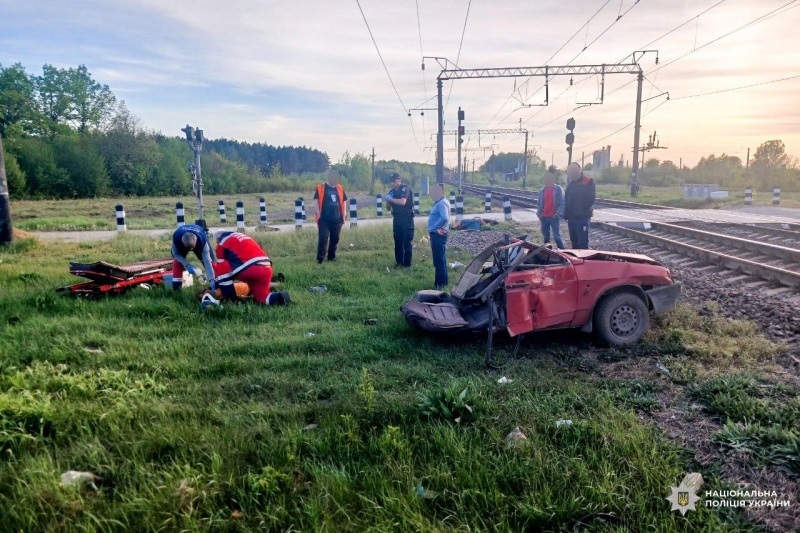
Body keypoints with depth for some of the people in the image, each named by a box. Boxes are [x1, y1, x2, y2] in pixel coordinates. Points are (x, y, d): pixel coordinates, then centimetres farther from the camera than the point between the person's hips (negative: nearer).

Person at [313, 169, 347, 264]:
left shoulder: (340, 188, 9)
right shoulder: (320, 188, -3)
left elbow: (343, 202, 15)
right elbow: (316, 201, -4)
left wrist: (343, 216, 10)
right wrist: (319, 215, -10)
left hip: (337, 219, 4)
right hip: (324, 219, -4)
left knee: (335, 239, 10)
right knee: (323, 239, -7)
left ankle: (332, 257, 22)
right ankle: (320, 259, -3)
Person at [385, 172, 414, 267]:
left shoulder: (405, 188, -8)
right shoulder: (392, 191, 12)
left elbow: (402, 202, -24)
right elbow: (388, 207, 15)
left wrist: (390, 199, -13)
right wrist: (388, 201, -6)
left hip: (407, 219, -7)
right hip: (397, 219, 7)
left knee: (407, 242, -5)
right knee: (398, 242, 8)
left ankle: (407, 263, -2)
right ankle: (399, 262, 15)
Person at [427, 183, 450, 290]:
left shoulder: (442, 203, -17)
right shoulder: (439, 203, 15)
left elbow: (444, 218, -32)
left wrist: (434, 227, -20)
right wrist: (434, 228, 8)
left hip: (438, 235, -11)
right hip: (437, 235, 11)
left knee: (439, 261, -6)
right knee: (439, 260, 16)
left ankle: (440, 284, -1)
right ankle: (441, 282, 25)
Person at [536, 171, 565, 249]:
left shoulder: (558, 189, -4)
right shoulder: (542, 191, 11)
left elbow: (562, 203, -7)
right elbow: (539, 203, 19)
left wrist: (558, 214, -16)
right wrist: (538, 213, 4)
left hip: (553, 217, -5)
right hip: (544, 217, 5)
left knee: (556, 235, -9)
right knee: (545, 236, 12)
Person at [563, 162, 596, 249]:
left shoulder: (589, 182, -6)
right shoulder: (570, 183, 11)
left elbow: (590, 200, -9)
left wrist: (583, 209, -11)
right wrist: (566, 215, 7)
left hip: (583, 217, -6)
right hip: (572, 216, 6)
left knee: (583, 242, -8)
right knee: (574, 241, 12)